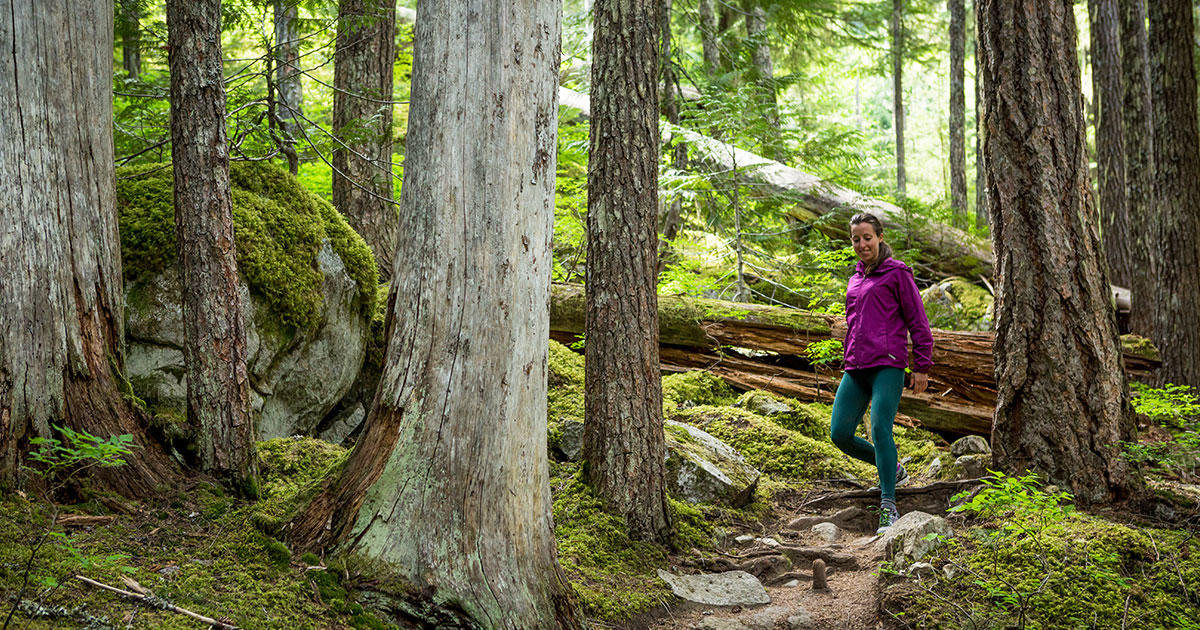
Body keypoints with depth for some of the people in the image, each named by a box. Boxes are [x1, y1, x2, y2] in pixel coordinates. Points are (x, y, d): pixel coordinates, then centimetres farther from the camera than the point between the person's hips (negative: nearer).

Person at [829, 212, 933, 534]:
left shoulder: (897, 273, 1)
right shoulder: (855, 279, 21)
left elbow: (918, 321, 0)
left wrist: (922, 366, -4)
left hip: (888, 365, -7)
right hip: (855, 368, 7)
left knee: (880, 429, -18)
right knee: (840, 434, -1)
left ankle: (889, 508, -13)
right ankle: (892, 469, 22)